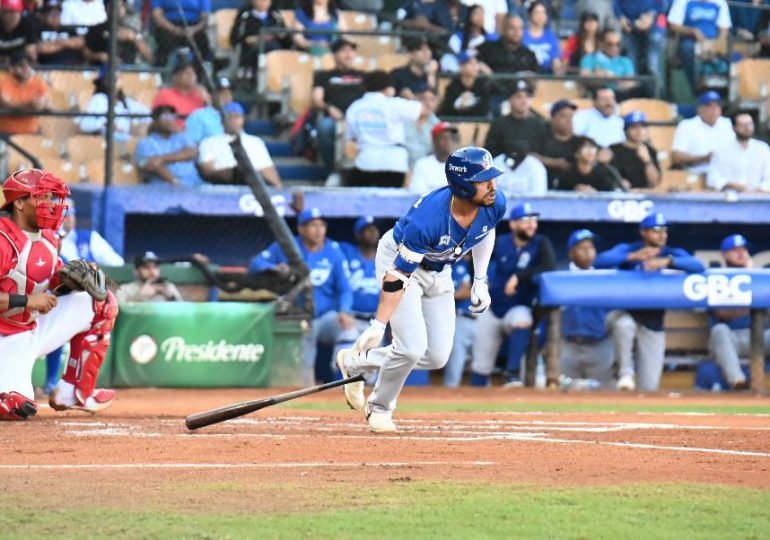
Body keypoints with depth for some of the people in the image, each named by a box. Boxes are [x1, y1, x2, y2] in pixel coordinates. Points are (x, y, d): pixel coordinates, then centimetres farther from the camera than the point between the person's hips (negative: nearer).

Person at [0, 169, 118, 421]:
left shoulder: (48, 237, 4)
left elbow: (54, 280, 14)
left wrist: (72, 278, -7)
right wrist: (26, 300, -30)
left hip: (36, 329, 8)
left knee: (103, 303, 6)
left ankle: (72, 393, 7)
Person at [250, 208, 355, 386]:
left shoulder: (334, 251, -2)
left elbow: (345, 289, -1)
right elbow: (256, 264, -5)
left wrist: (344, 312, -22)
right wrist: (275, 268, -28)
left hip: (327, 317, -1)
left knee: (348, 327, -30)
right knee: (302, 367, -3)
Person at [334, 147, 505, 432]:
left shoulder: (494, 204, -22)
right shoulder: (428, 219, -40)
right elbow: (399, 275, -34)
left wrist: (480, 281, 5)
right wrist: (379, 325, -36)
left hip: (439, 270, 7)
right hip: (398, 258, -7)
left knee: (437, 357, 5)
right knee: (412, 347, -20)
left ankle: (355, 361, 24)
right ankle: (379, 409, 8)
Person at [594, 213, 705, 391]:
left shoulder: (673, 254, -3)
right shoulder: (627, 249, -7)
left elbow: (698, 266, -22)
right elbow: (599, 261, -24)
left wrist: (667, 261, -38)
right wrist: (634, 256, -36)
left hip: (653, 323, 2)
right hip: (625, 314, -2)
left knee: (650, 387, -4)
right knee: (623, 324, -40)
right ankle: (626, 374, -20)